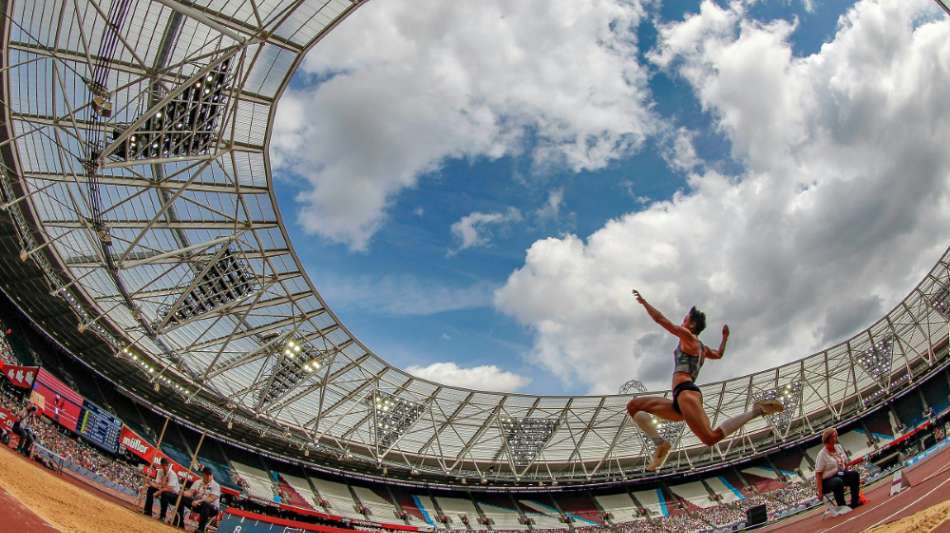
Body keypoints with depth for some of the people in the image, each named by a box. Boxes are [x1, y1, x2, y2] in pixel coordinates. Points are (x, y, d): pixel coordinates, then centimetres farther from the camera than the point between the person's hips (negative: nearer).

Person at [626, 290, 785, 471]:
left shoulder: (688, 336, 7)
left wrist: (643, 301, 16)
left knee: (711, 438, -29)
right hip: (679, 402, 9)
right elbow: (719, 354, 53)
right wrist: (725, 337, 66)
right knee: (633, 406, 9)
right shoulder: (702, 347, 30)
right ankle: (660, 444, -9)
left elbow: (660, 319, 4)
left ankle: (756, 410, -15)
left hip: (686, 392, -9)